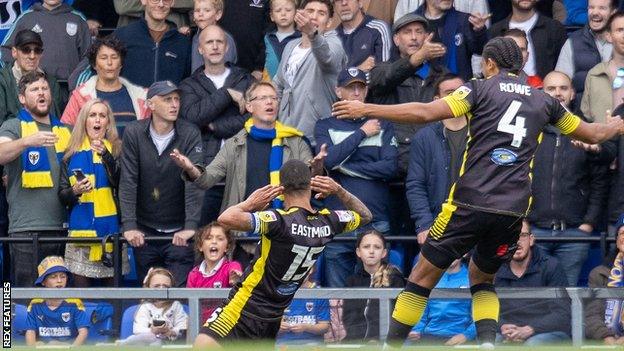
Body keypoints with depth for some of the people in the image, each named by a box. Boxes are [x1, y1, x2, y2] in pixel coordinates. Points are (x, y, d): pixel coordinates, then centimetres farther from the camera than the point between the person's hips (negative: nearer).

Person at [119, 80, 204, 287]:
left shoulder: (190, 135, -7)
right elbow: (128, 181, -7)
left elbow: (195, 181, -14)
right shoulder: (134, 134, -3)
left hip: (179, 233, -1)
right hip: (144, 232, 2)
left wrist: (190, 226, -24)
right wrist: (129, 226, -16)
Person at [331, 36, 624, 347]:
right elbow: (593, 134, 29)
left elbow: (425, 113, -10)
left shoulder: (481, 89, 3)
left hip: (471, 203, -4)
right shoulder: (543, 100, 16)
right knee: (482, 277, 23)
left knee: (424, 275, 6)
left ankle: (392, 345, 6)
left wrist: (366, 109, -7)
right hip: (513, 210, 4)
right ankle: (487, 342, -1)